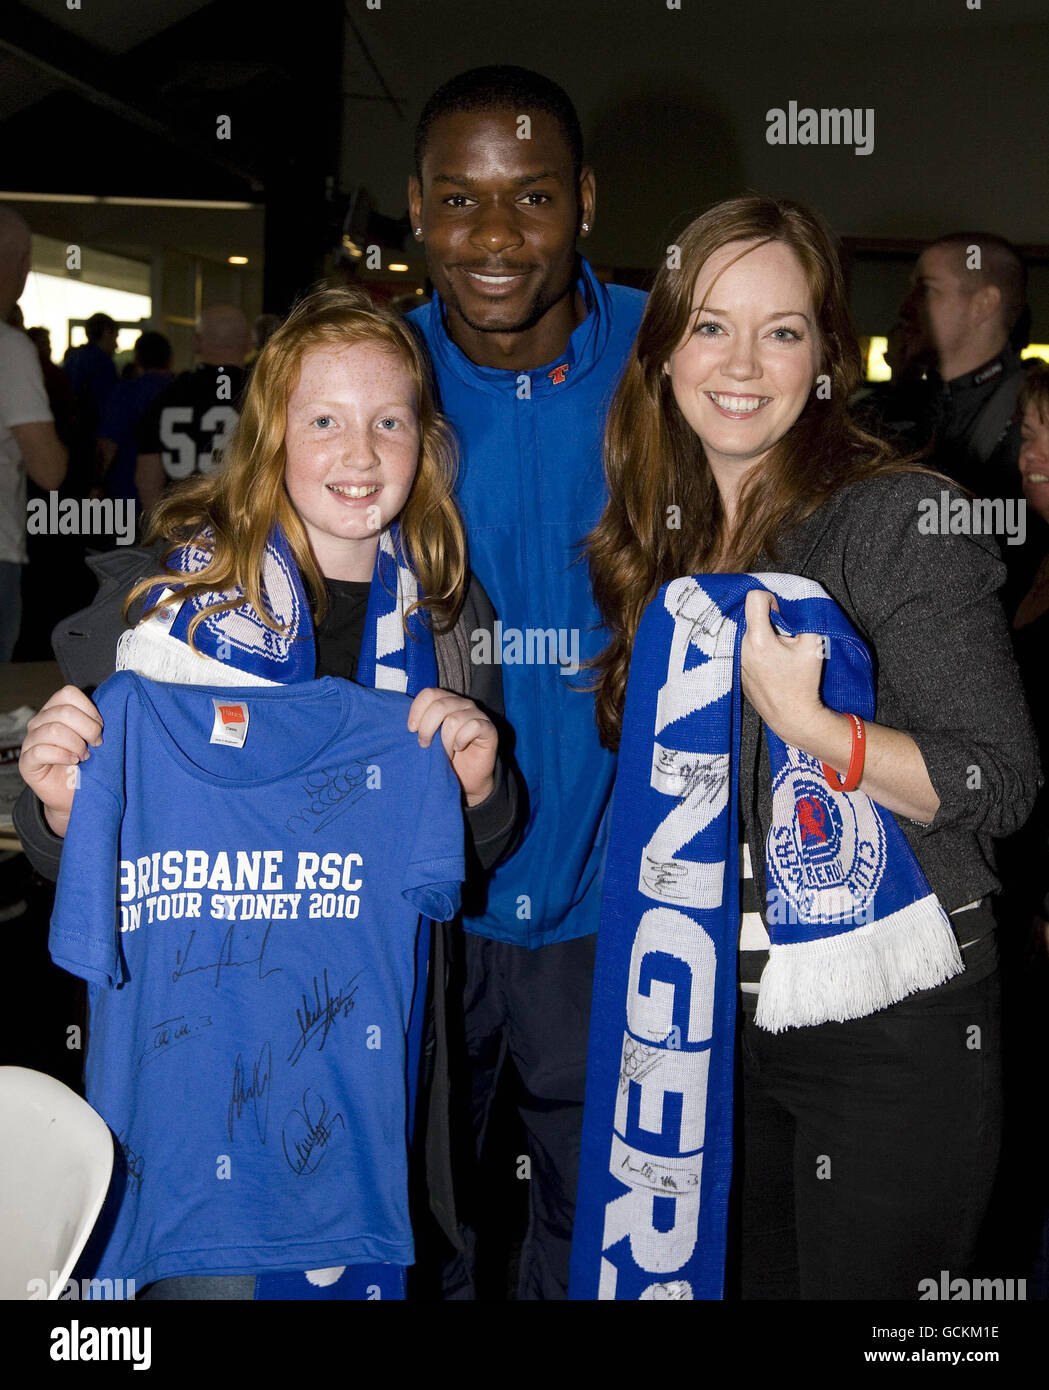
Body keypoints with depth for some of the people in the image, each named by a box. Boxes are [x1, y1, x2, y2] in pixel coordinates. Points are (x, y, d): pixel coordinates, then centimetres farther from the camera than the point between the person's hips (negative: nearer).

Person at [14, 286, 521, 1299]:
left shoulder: (447, 613, 2)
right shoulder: (166, 591, -8)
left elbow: (482, 853, 11)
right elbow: (74, 863, -2)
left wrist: (479, 786, -11)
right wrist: (60, 803, -24)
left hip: (377, 1027, 3)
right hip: (194, 1026, -2)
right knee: (209, 1270, 4)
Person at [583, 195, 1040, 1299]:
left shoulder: (902, 518, -14)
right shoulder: (661, 540, 5)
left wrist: (806, 723, -30)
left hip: (892, 1022, -6)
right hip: (722, 1010, 6)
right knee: (754, 1279, 18)